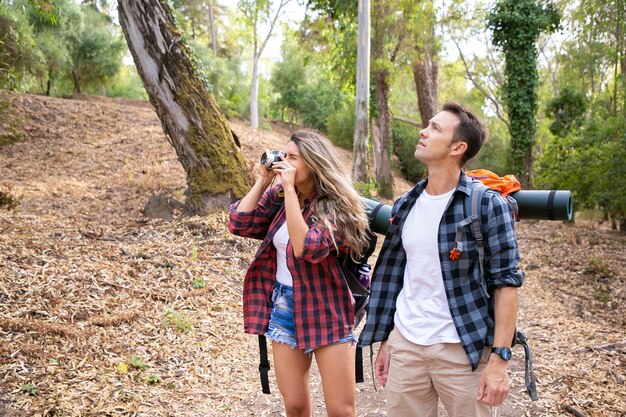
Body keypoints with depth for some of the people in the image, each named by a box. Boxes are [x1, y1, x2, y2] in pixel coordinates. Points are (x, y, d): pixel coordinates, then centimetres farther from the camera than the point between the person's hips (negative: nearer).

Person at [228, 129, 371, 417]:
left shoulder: (335, 205, -14)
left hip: (326, 312, -5)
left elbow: (306, 247, -29)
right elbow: (239, 223, -6)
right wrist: (263, 179, -7)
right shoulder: (278, 195, 2)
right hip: (283, 308, 5)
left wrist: (290, 189, -27)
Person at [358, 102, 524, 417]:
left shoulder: (488, 204, -11)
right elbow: (392, 276, 10)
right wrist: (384, 341, 10)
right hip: (405, 344, 5)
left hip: (463, 349, -4)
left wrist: (499, 358, -15)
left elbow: (506, 282, -11)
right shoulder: (404, 206, 5)